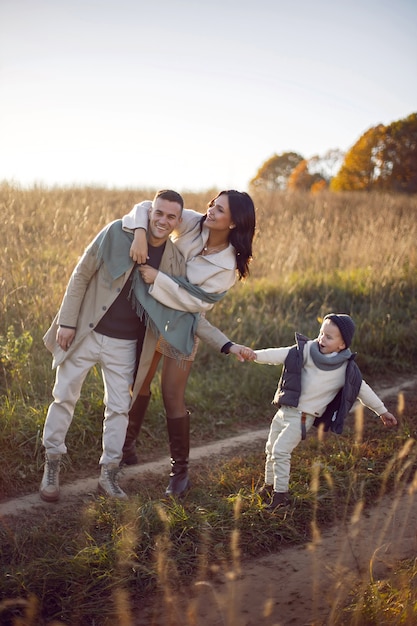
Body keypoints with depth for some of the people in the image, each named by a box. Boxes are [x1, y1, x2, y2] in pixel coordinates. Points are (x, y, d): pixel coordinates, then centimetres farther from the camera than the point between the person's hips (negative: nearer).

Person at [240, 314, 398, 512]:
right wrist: (255, 355, -33)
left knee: (280, 451, -14)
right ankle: (269, 485, 34)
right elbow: (281, 355, -17)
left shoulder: (347, 369, -8)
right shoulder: (308, 350, -8)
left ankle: (281, 494, 0)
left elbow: (362, 389, 5)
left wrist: (382, 411, 14)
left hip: (302, 416, -4)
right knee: (271, 448, 15)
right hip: (284, 409, 4)